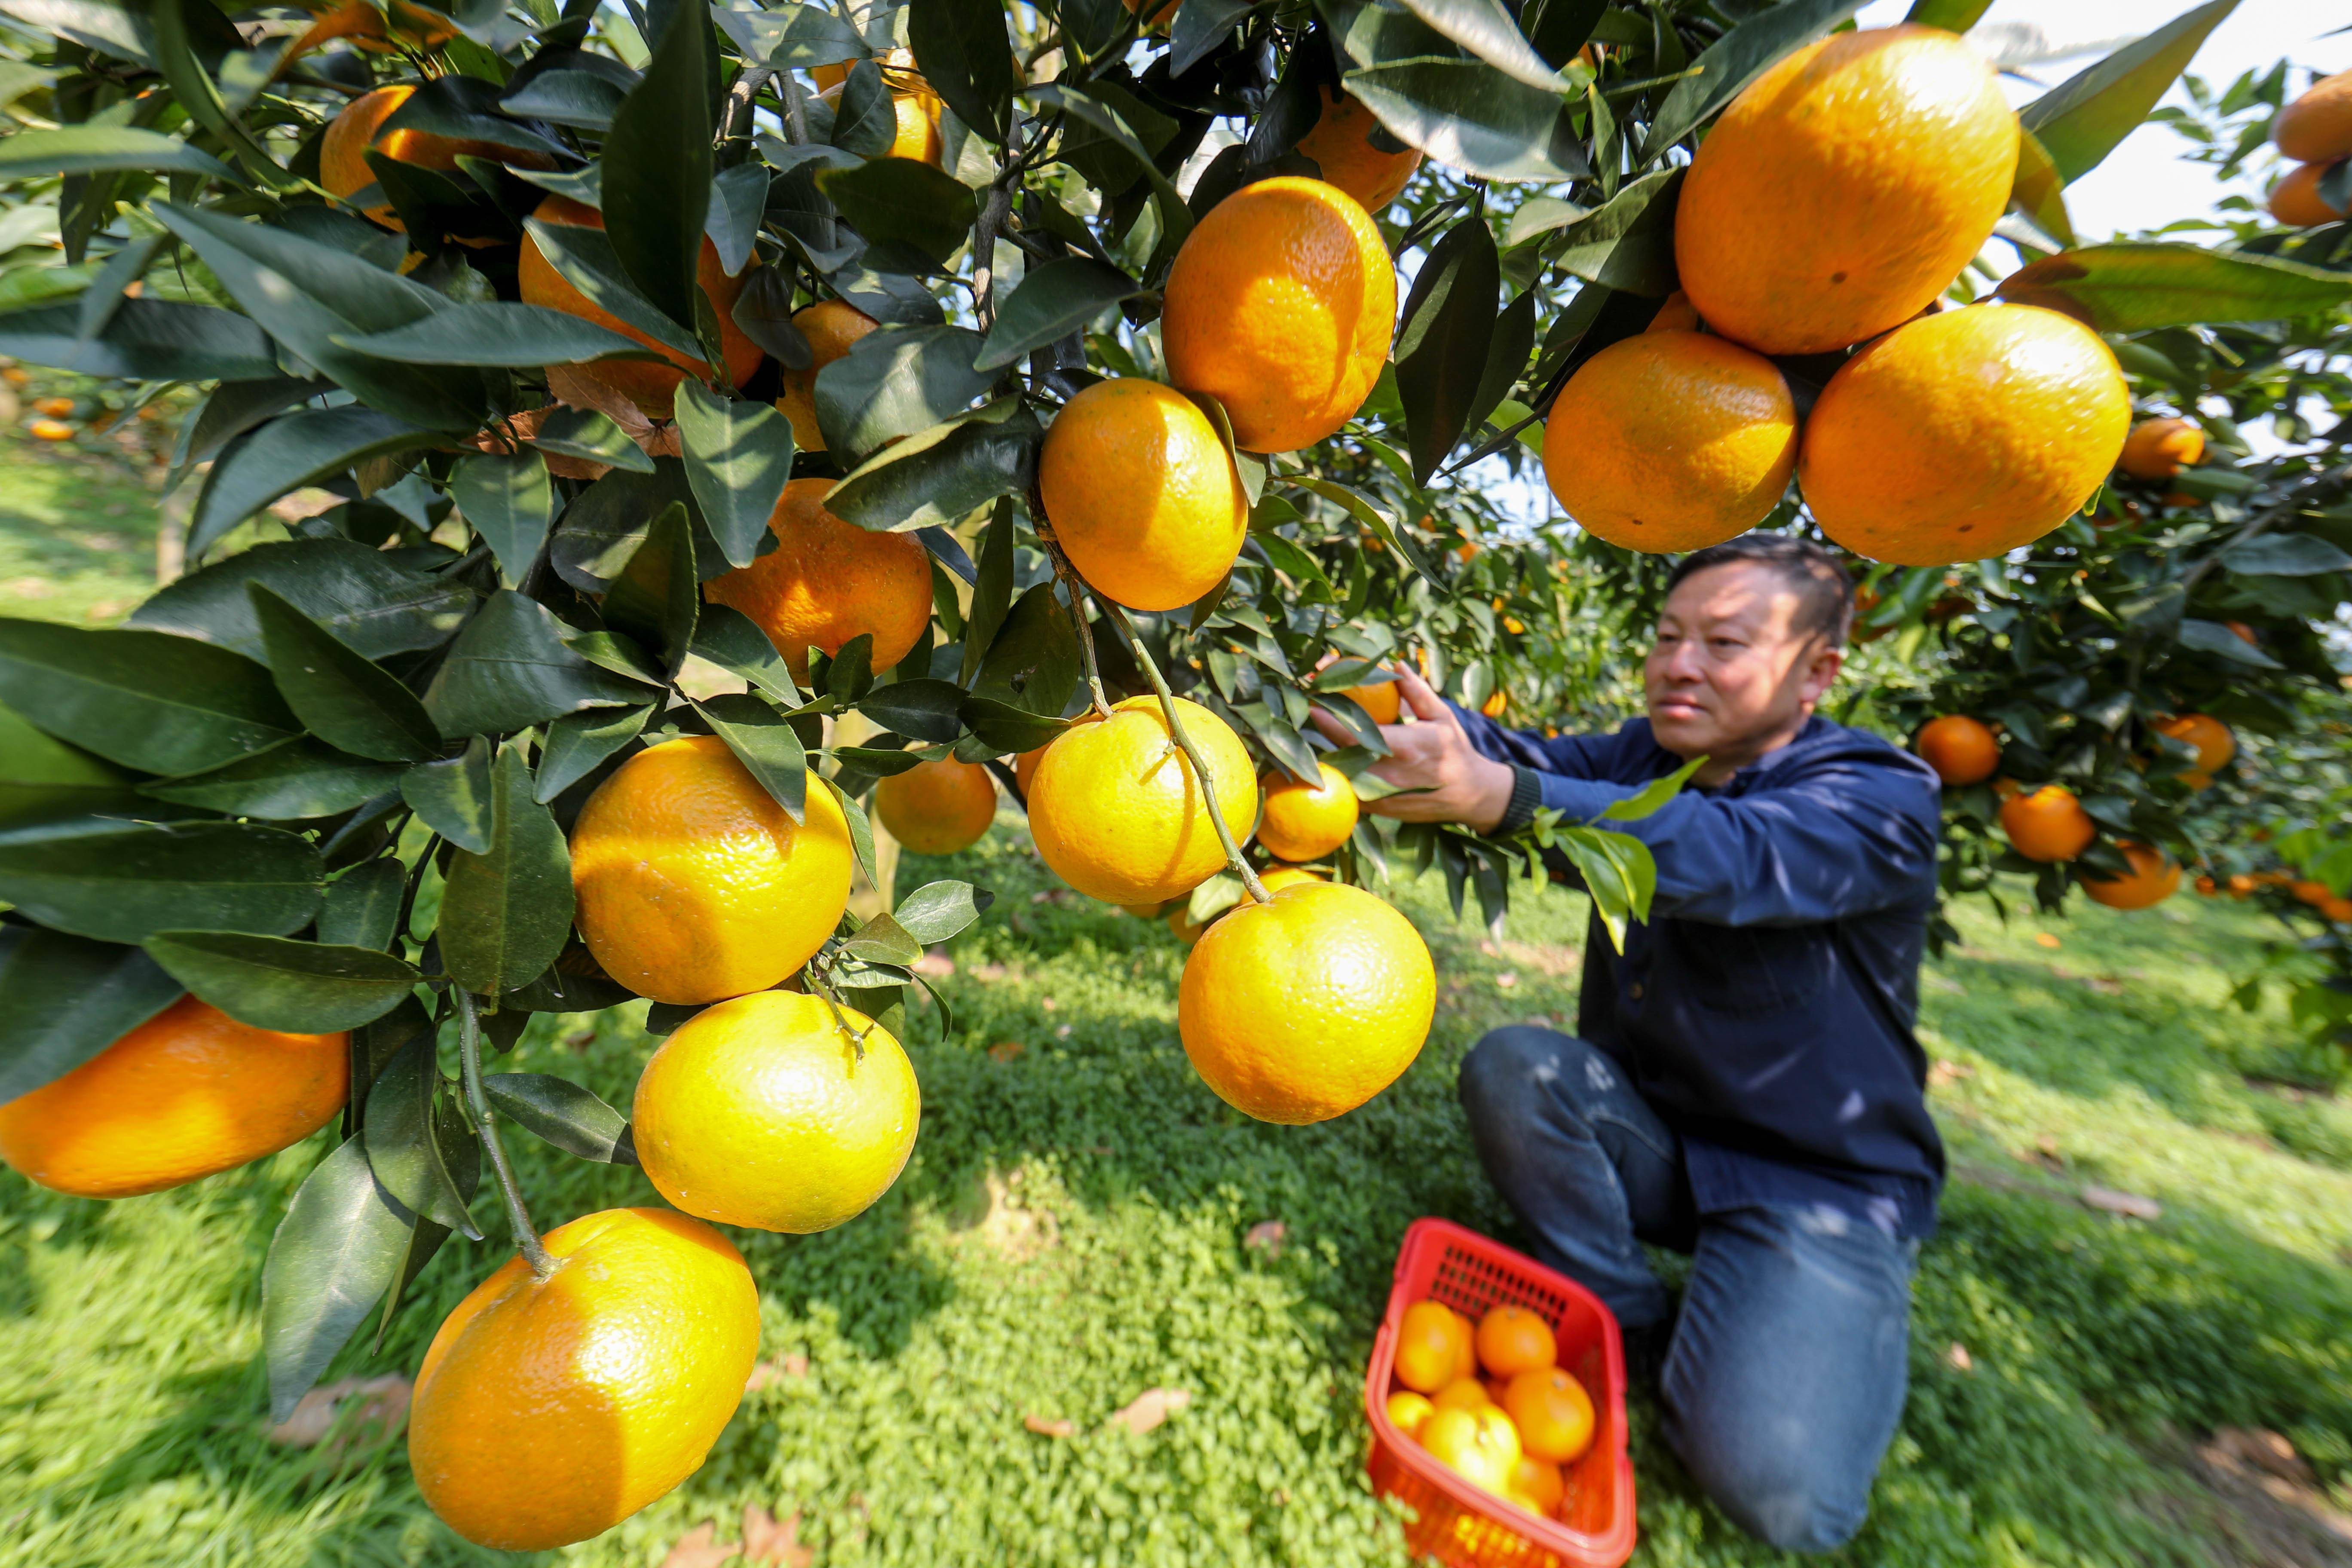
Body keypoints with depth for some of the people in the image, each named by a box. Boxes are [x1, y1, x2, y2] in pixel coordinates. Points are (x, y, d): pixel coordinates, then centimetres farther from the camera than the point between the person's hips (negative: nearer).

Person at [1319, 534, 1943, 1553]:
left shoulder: (1883, 804, -16)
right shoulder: (1642, 757, 1)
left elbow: (1722, 856, -38)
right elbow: (1536, 756, -18)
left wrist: (1494, 796, -54)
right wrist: (1404, 706, -39)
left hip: (1819, 1182, -3)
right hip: (1647, 1134, 4)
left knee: (1779, 1492, -19)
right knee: (1510, 1068, -25)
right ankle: (1625, 1320, -1)